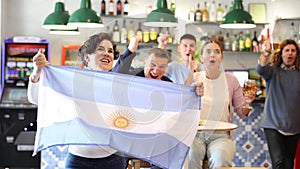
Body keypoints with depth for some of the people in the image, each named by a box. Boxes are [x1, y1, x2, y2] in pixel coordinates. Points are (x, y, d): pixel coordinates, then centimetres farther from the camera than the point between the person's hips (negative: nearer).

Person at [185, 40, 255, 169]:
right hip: (195, 133, -1)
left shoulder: (230, 80, 9)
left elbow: (242, 113, 12)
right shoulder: (194, 78, 7)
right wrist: (189, 75, -16)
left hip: (220, 135, 1)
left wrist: (246, 103, -11)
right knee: (190, 157, -35)